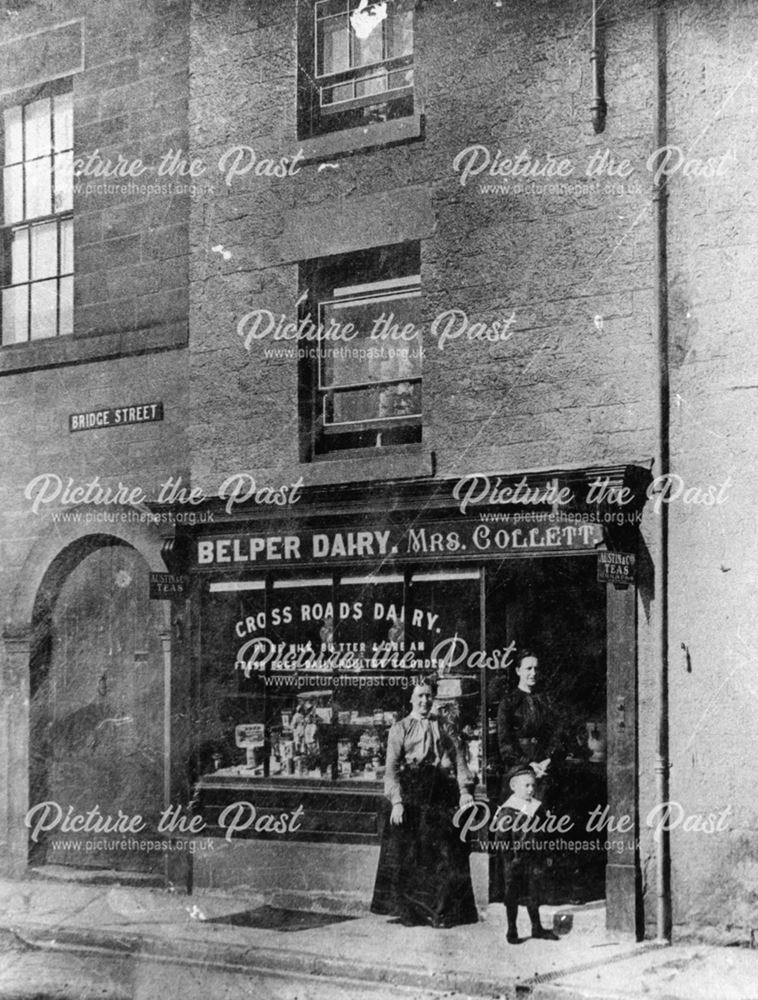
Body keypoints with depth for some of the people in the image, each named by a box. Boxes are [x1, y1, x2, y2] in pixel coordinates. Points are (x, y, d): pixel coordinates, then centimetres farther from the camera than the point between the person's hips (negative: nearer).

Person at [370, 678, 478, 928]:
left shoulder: (442, 729, 17)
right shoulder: (400, 729, 7)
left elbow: (458, 759, 7)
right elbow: (391, 768, -1)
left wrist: (464, 790, -8)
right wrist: (397, 801, -14)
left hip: (441, 795, 3)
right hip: (411, 795, -3)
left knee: (446, 855, -2)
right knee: (409, 854, -4)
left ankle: (442, 911, 3)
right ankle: (409, 911, 4)